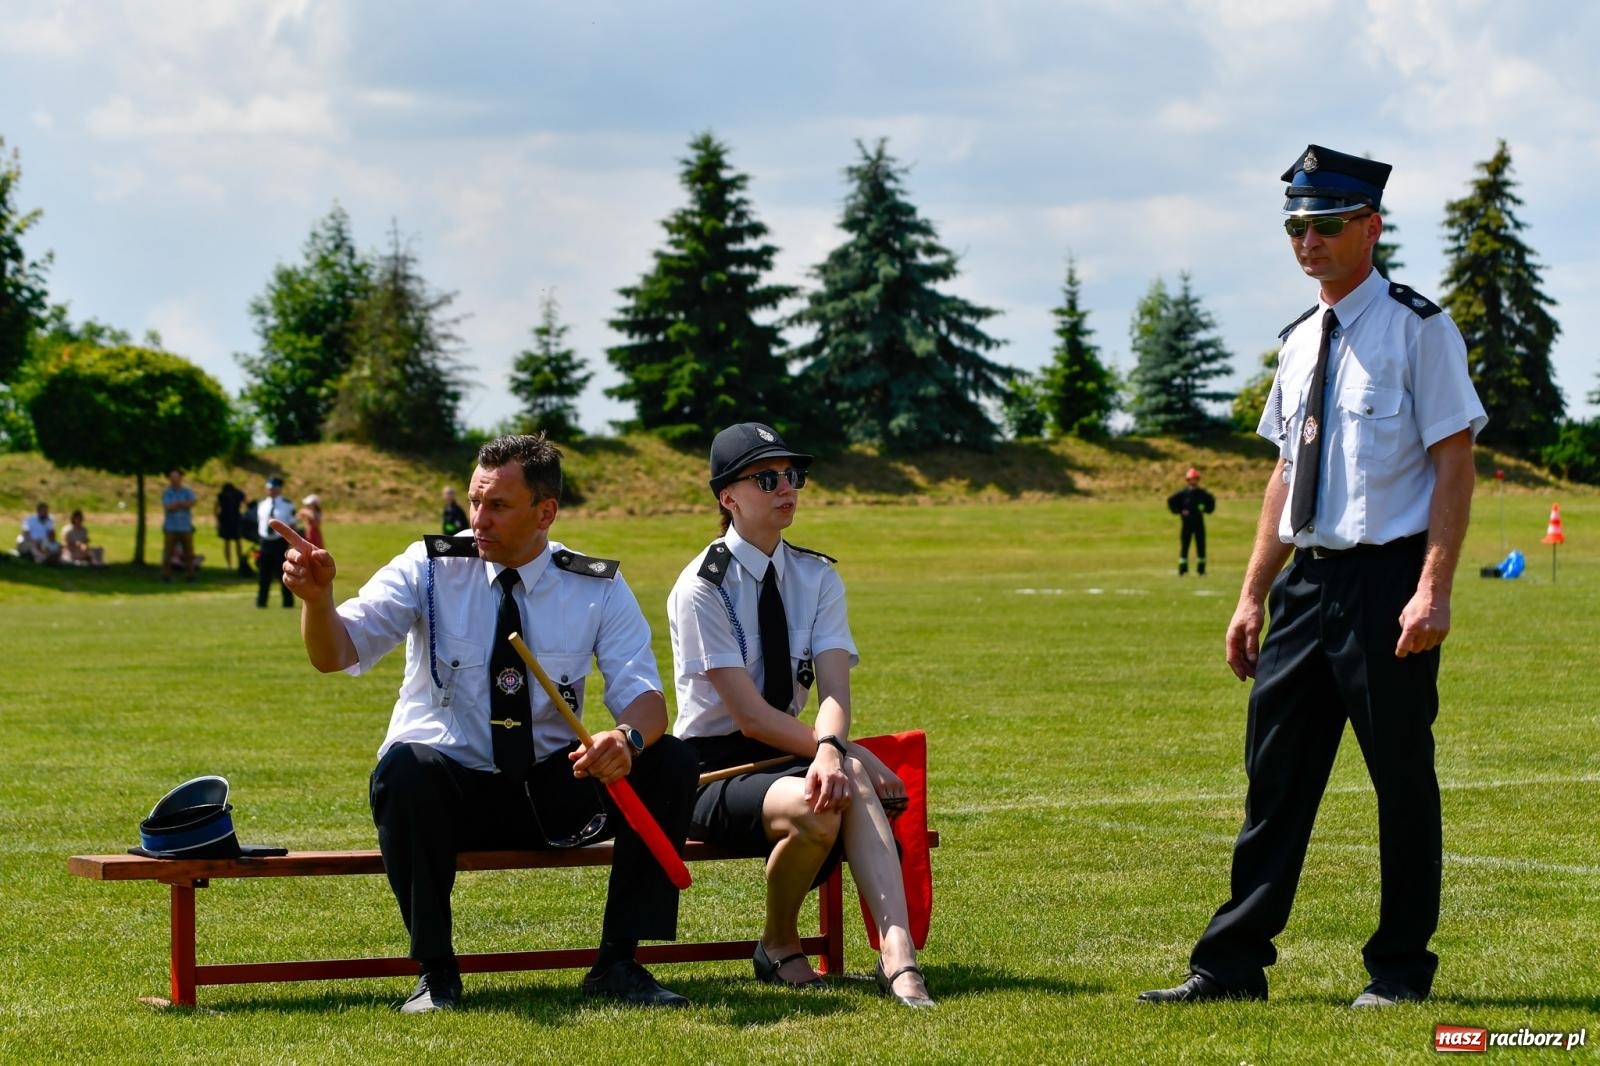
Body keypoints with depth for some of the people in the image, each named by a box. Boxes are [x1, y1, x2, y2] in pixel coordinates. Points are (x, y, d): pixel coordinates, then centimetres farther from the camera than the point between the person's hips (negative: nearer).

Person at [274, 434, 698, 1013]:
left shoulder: (598, 588, -2)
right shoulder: (430, 568, -6)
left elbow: (642, 694, -10)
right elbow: (336, 652, -15)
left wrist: (627, 738, -35)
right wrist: (317, 596, -38)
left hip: (553, 794, 2)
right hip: (446, 790, -2)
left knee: (668, 760, -22)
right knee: (404, 767, -37)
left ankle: (618, 965, -12)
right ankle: (435, 972, -20)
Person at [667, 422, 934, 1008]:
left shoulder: (818, 578, 6)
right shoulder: (703, 587, -11)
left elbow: (834, 690, -9)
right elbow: (751, 715, -16)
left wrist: (831, 752, -32)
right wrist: (851, 754, -22)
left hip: (784, 756, 5)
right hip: (714, 770, -5)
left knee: (851, 786, -31)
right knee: (814, 809, -35)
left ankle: (898, 955, -45)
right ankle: (779, 945, -7)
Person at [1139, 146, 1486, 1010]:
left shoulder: (1418, 331, -6)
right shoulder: (1301, 341, 15)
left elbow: (1455, 463, -9)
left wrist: (1433, 591, -17)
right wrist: (1253, 596, 15)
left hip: (1386, 580, -7)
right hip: (1308, 578, 7)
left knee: (1402, 777, 2)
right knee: (1275, 774, 7)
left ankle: (1400, 968, 12)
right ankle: (1233, 965, 10)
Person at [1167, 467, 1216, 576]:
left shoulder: (1202, 493, 2)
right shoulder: (1183, 493, -4)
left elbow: (1211, 501, 16)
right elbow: (1171, 501, -1)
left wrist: (1205, 510, 1)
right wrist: (1179, 511, -7)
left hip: (1199, 523, 2)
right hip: (1187, 523, -2)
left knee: (1201, 546, 3)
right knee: (1184, 546, -2)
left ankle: (1201, 569, 10)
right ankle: (1182, 569, 3)